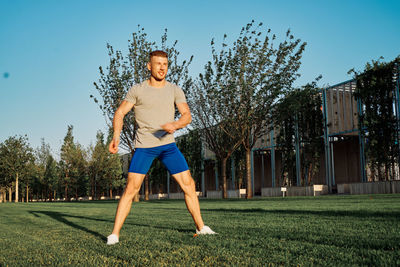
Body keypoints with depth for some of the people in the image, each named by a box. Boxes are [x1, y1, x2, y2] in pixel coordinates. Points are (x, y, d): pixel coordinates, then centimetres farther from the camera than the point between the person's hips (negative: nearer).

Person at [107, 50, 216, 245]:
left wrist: (175, 125, -24)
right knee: (131, 188, -11)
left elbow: (187, 115, -2)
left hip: (168, 144, 3)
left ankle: (201, 228, 16)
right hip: (144, 146, -2)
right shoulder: (137, 90, 1)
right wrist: (116, 136, -19)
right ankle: (114, 234, -2)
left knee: (189, 185, 1)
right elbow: (120, 113, -1)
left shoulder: (174, 90, 6)